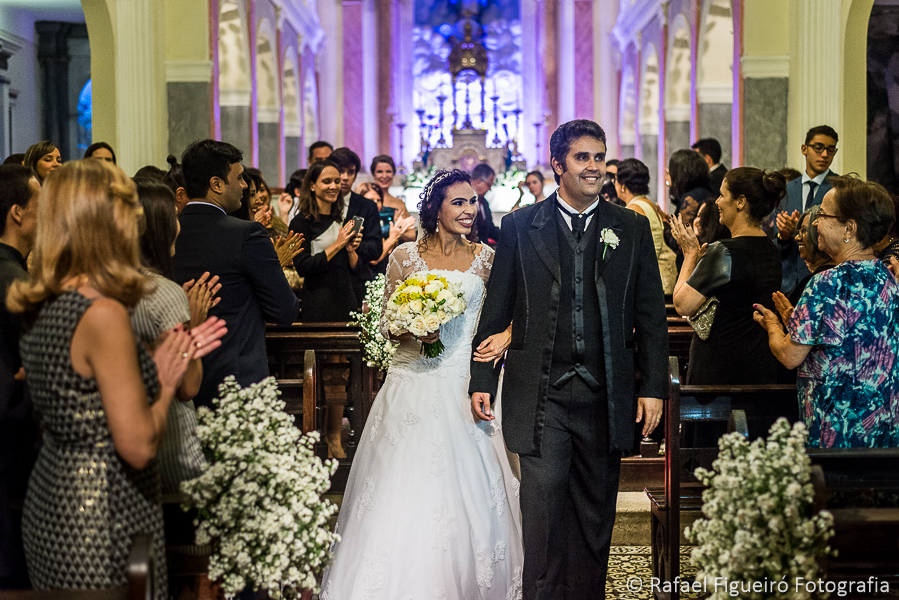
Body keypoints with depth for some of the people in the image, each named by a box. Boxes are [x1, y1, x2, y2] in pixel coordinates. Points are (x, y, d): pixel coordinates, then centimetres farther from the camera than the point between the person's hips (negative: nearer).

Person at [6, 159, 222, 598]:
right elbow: (138, 446, -22)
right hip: (103, 525, -9)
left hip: (50, 507, 9)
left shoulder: (42, 309, 5)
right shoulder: (104, 314, -22)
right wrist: (166, 382, -5)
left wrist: (158, 364, 10)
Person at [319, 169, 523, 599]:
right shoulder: (406, 256, 3)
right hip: (414, 384, -1)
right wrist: (410, 332, -13)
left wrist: (504, 338, -9)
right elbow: (387, 324, 7)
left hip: (467, 383, 1)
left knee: (468, 491, 0)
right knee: (405, 491, -3)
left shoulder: (485, 256, 7)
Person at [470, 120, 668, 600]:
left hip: (606, 395, 2)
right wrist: (482, 380, 1)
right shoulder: (520, 226, 4)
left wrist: (654, 388, 1)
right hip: (541, 393, -2)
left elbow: (651, 315, 7)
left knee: (596, 511, 10)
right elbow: (496, 310, 6)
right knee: (544, 501, -6)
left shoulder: (632, 228, 7)